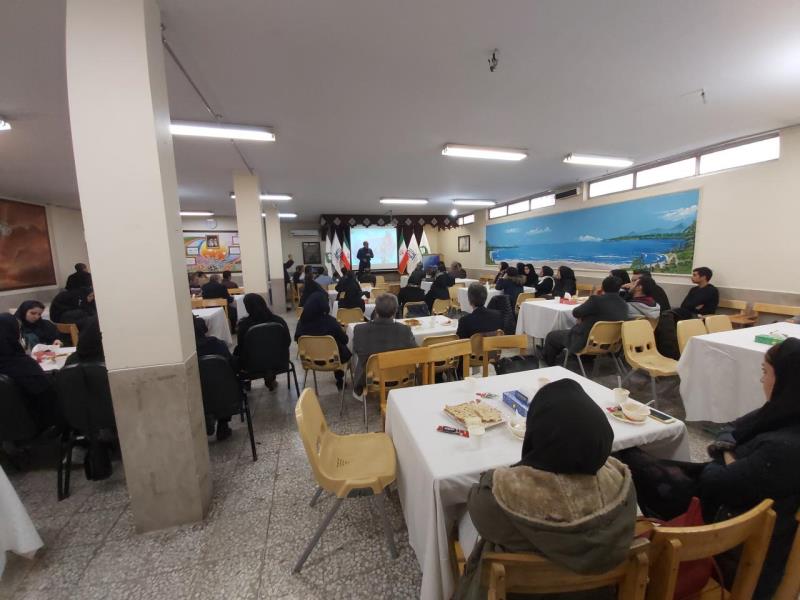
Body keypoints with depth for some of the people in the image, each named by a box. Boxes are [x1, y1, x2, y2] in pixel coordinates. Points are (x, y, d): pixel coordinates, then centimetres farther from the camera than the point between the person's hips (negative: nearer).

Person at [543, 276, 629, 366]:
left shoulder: (596, 299, -26)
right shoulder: (624, 304, -4)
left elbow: (575, 313, -13)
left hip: (585, 343, -8)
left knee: (551, 335, 12)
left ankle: (550, 365, 32)